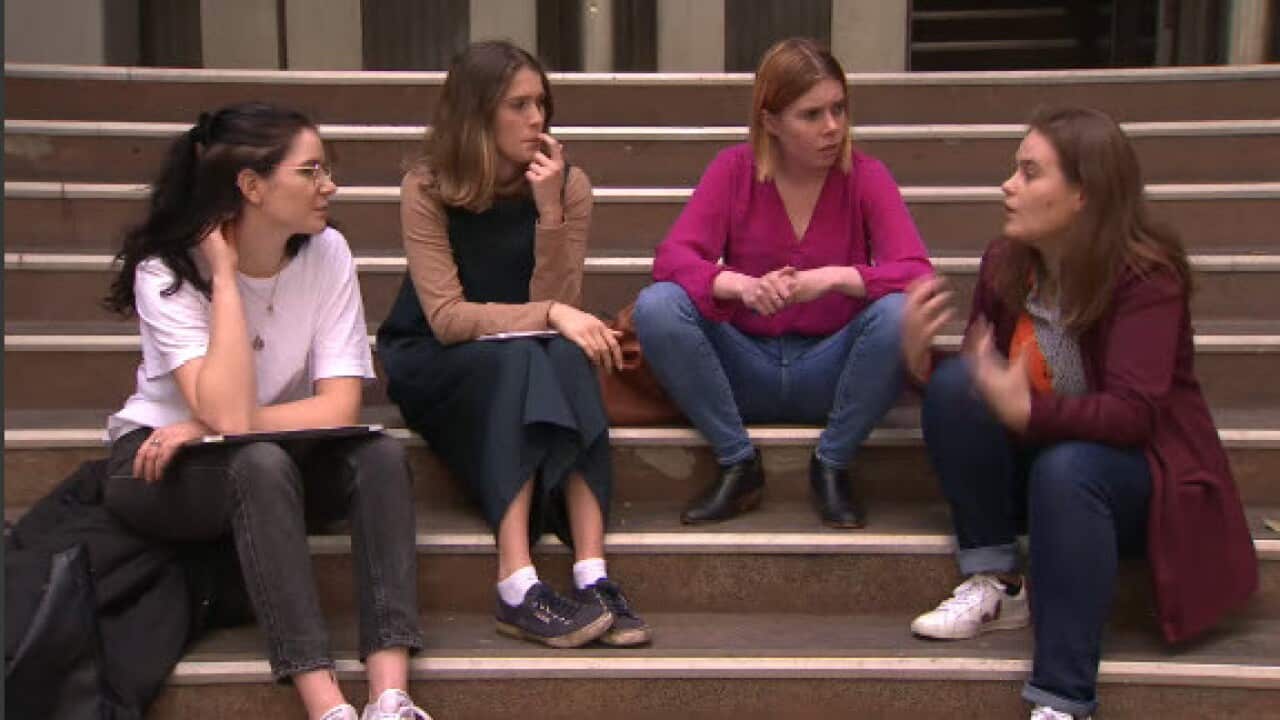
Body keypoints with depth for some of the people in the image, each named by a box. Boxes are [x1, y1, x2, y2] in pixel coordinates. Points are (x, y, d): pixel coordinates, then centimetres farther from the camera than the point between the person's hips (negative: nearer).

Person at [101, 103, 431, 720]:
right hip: (162, 465, -3)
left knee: (379, 455, -26)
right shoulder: (167, 272, -19)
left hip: (273, 464, 4)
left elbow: (340, 407, -17)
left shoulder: (327, 252, -10)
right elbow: (229, 413, -33)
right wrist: (225, 276, -28)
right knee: (260, 463, -36)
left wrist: (206, 429, -24)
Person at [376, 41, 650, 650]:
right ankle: (519, 588, -44)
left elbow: (555, 307, -15)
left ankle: (593, 579, -43)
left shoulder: (568, 185, -7)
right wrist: (549, 315, -34)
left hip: (530, 362, 2)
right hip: (434, 366, -2)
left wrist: (549, 210, -26)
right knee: (515, 357, -35)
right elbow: (445, 317, -22)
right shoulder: (427, 188, -14)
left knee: (569, 357, -33)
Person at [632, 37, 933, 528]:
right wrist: (743, 286, -35)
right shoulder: (734, 169, -4)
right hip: (744, 371, 1)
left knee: (897, 313, -30)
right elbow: (672, 257, -15)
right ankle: (738, 465, -10)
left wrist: (835, 277, -35)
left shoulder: (864, 175, -6)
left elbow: (917, 275, -17)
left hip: (829, 372, -1)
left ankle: (831, 465, -8)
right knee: (656, 306, -24)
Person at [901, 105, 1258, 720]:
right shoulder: (1005, 261, -6)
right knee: (955, 384, -22)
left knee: (1066, 468, -38)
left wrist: (1029, 411, -47)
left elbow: (1131, 415, -31)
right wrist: (920, 360, -25)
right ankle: (995, 584, -12)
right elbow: (986, 386, -4)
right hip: (1036, 457, 5)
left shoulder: (1145, 276, -20)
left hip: (1138, 469, -5)